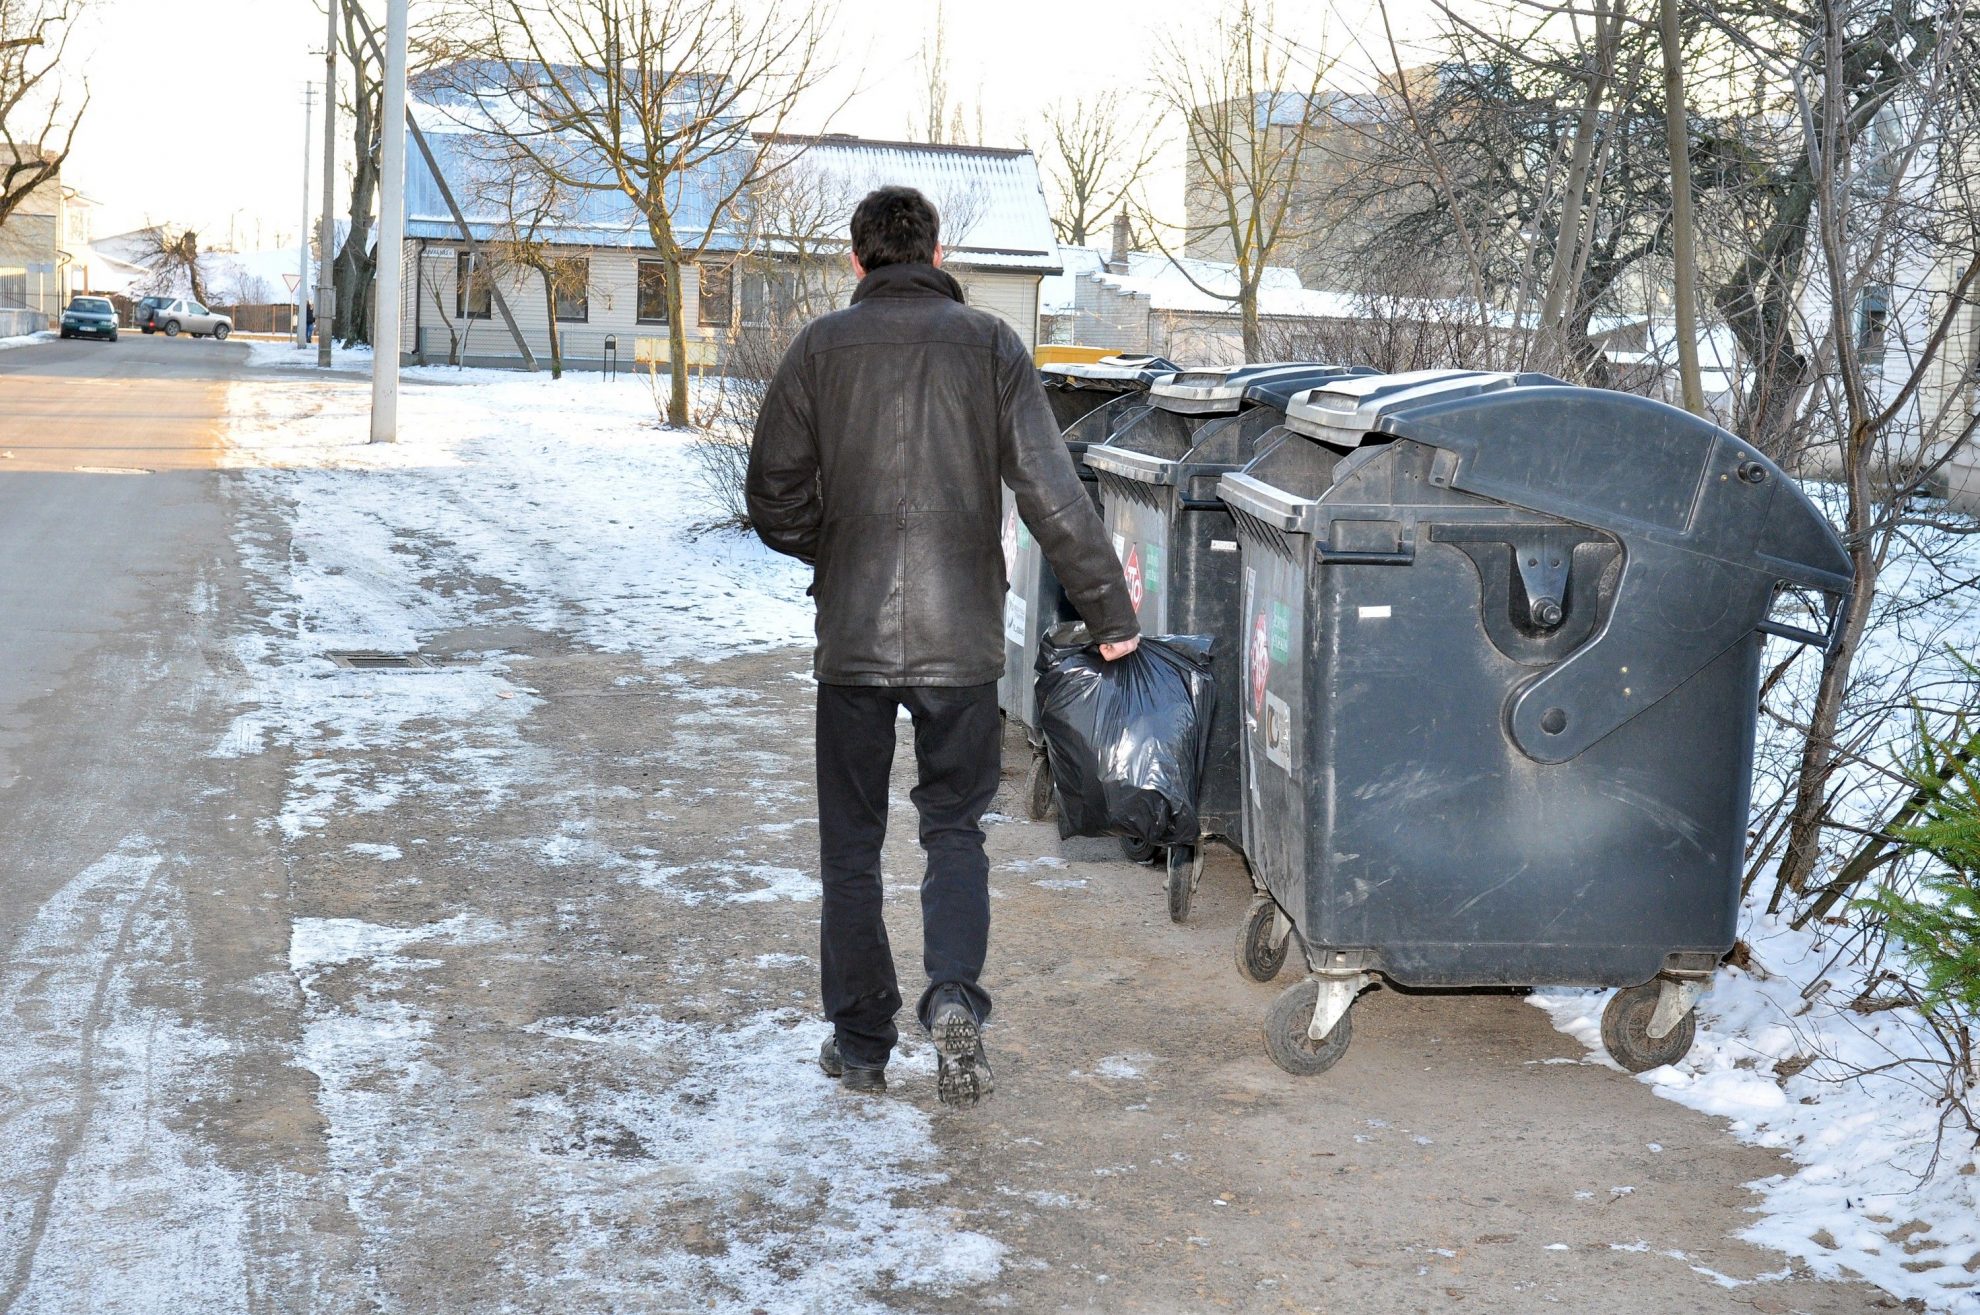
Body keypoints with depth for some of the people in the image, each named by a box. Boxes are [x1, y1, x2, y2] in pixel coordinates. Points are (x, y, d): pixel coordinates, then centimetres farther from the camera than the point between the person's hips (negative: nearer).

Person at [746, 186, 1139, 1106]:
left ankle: (860, 1042, 15)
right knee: (954, 825, 13)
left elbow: (774, 498, 1)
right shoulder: (989, 345, 1)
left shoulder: (821, 348, 0)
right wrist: (1111, 615, 2)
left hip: (852, 635, 0)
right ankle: (954, 995, -9)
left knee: (851, 840, 11)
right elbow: (1052, 494, -4)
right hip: (961, 634, 0)